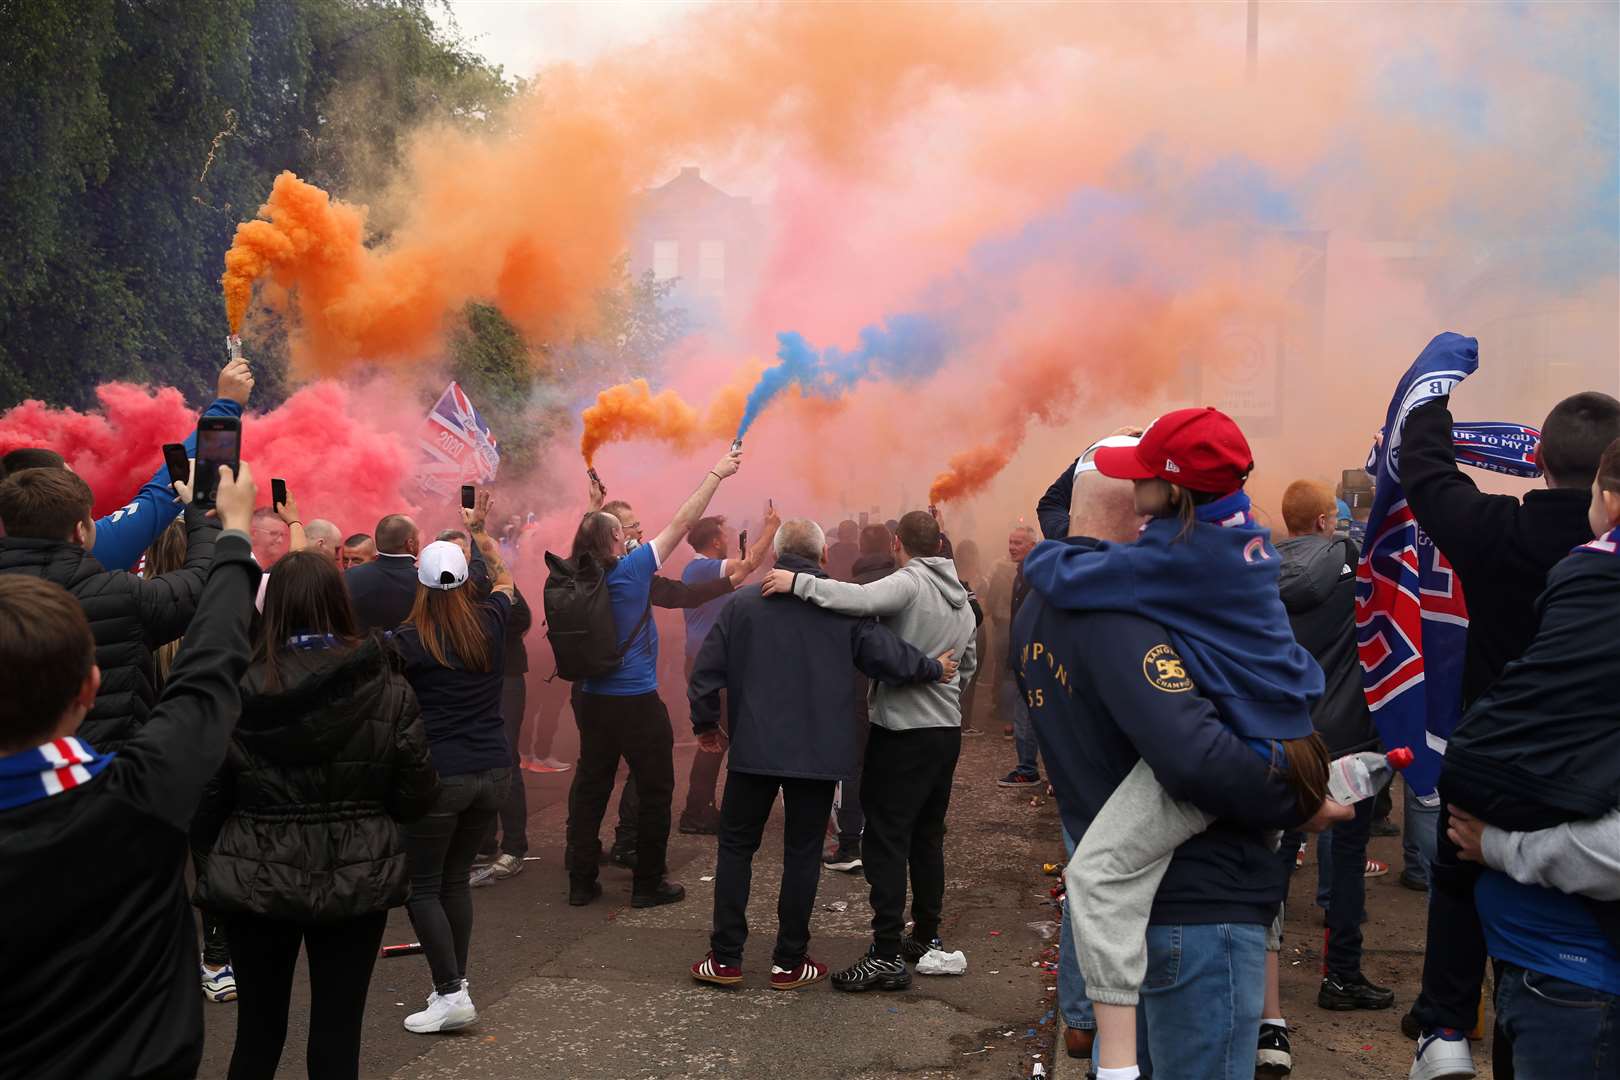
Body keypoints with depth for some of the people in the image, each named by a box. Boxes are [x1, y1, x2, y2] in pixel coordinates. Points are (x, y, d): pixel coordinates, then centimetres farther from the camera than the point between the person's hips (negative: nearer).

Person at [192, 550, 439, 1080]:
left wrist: (218, 859, 15)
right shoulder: (388, 688, -9)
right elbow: (417, 797, -5)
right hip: (356, 882, 0)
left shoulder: (237, 689, -9)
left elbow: (204, 801, -4)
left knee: (258, 1029, 17)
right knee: (337, 1032, 10)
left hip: (255, 882, 1)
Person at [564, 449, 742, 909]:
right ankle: (648, 884, 13)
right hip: (636, 703, -6)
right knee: (655, 792, 7)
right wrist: (717, 473, -3)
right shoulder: (631, 570, -14)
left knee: (590, 788, 13)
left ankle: (581, 881, 18)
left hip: (591, 699, 6)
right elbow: (682, 522, -10)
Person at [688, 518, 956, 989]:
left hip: (754, 750, 0)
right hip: (819, 753, 0)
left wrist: (706, 723, 15)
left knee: (736, 847, 13)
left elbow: (705, 671, -1)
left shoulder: (744, 604, -3)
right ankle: (789, 962, 17)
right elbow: (888, 657, -7)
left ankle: (726, 958, 15)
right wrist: (934, 668, 12)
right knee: (802, 854, 10)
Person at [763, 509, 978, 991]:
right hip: (947, 729, 8)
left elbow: (862, 599, -35)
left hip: (901, 730, -8)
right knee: (927, 837, 18)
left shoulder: (910, 582, -14)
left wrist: (798, 583, -34)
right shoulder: (961, 599, 12)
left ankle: (887, 955, -7)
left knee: (885, 839, -5)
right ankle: (926, 937, 26)